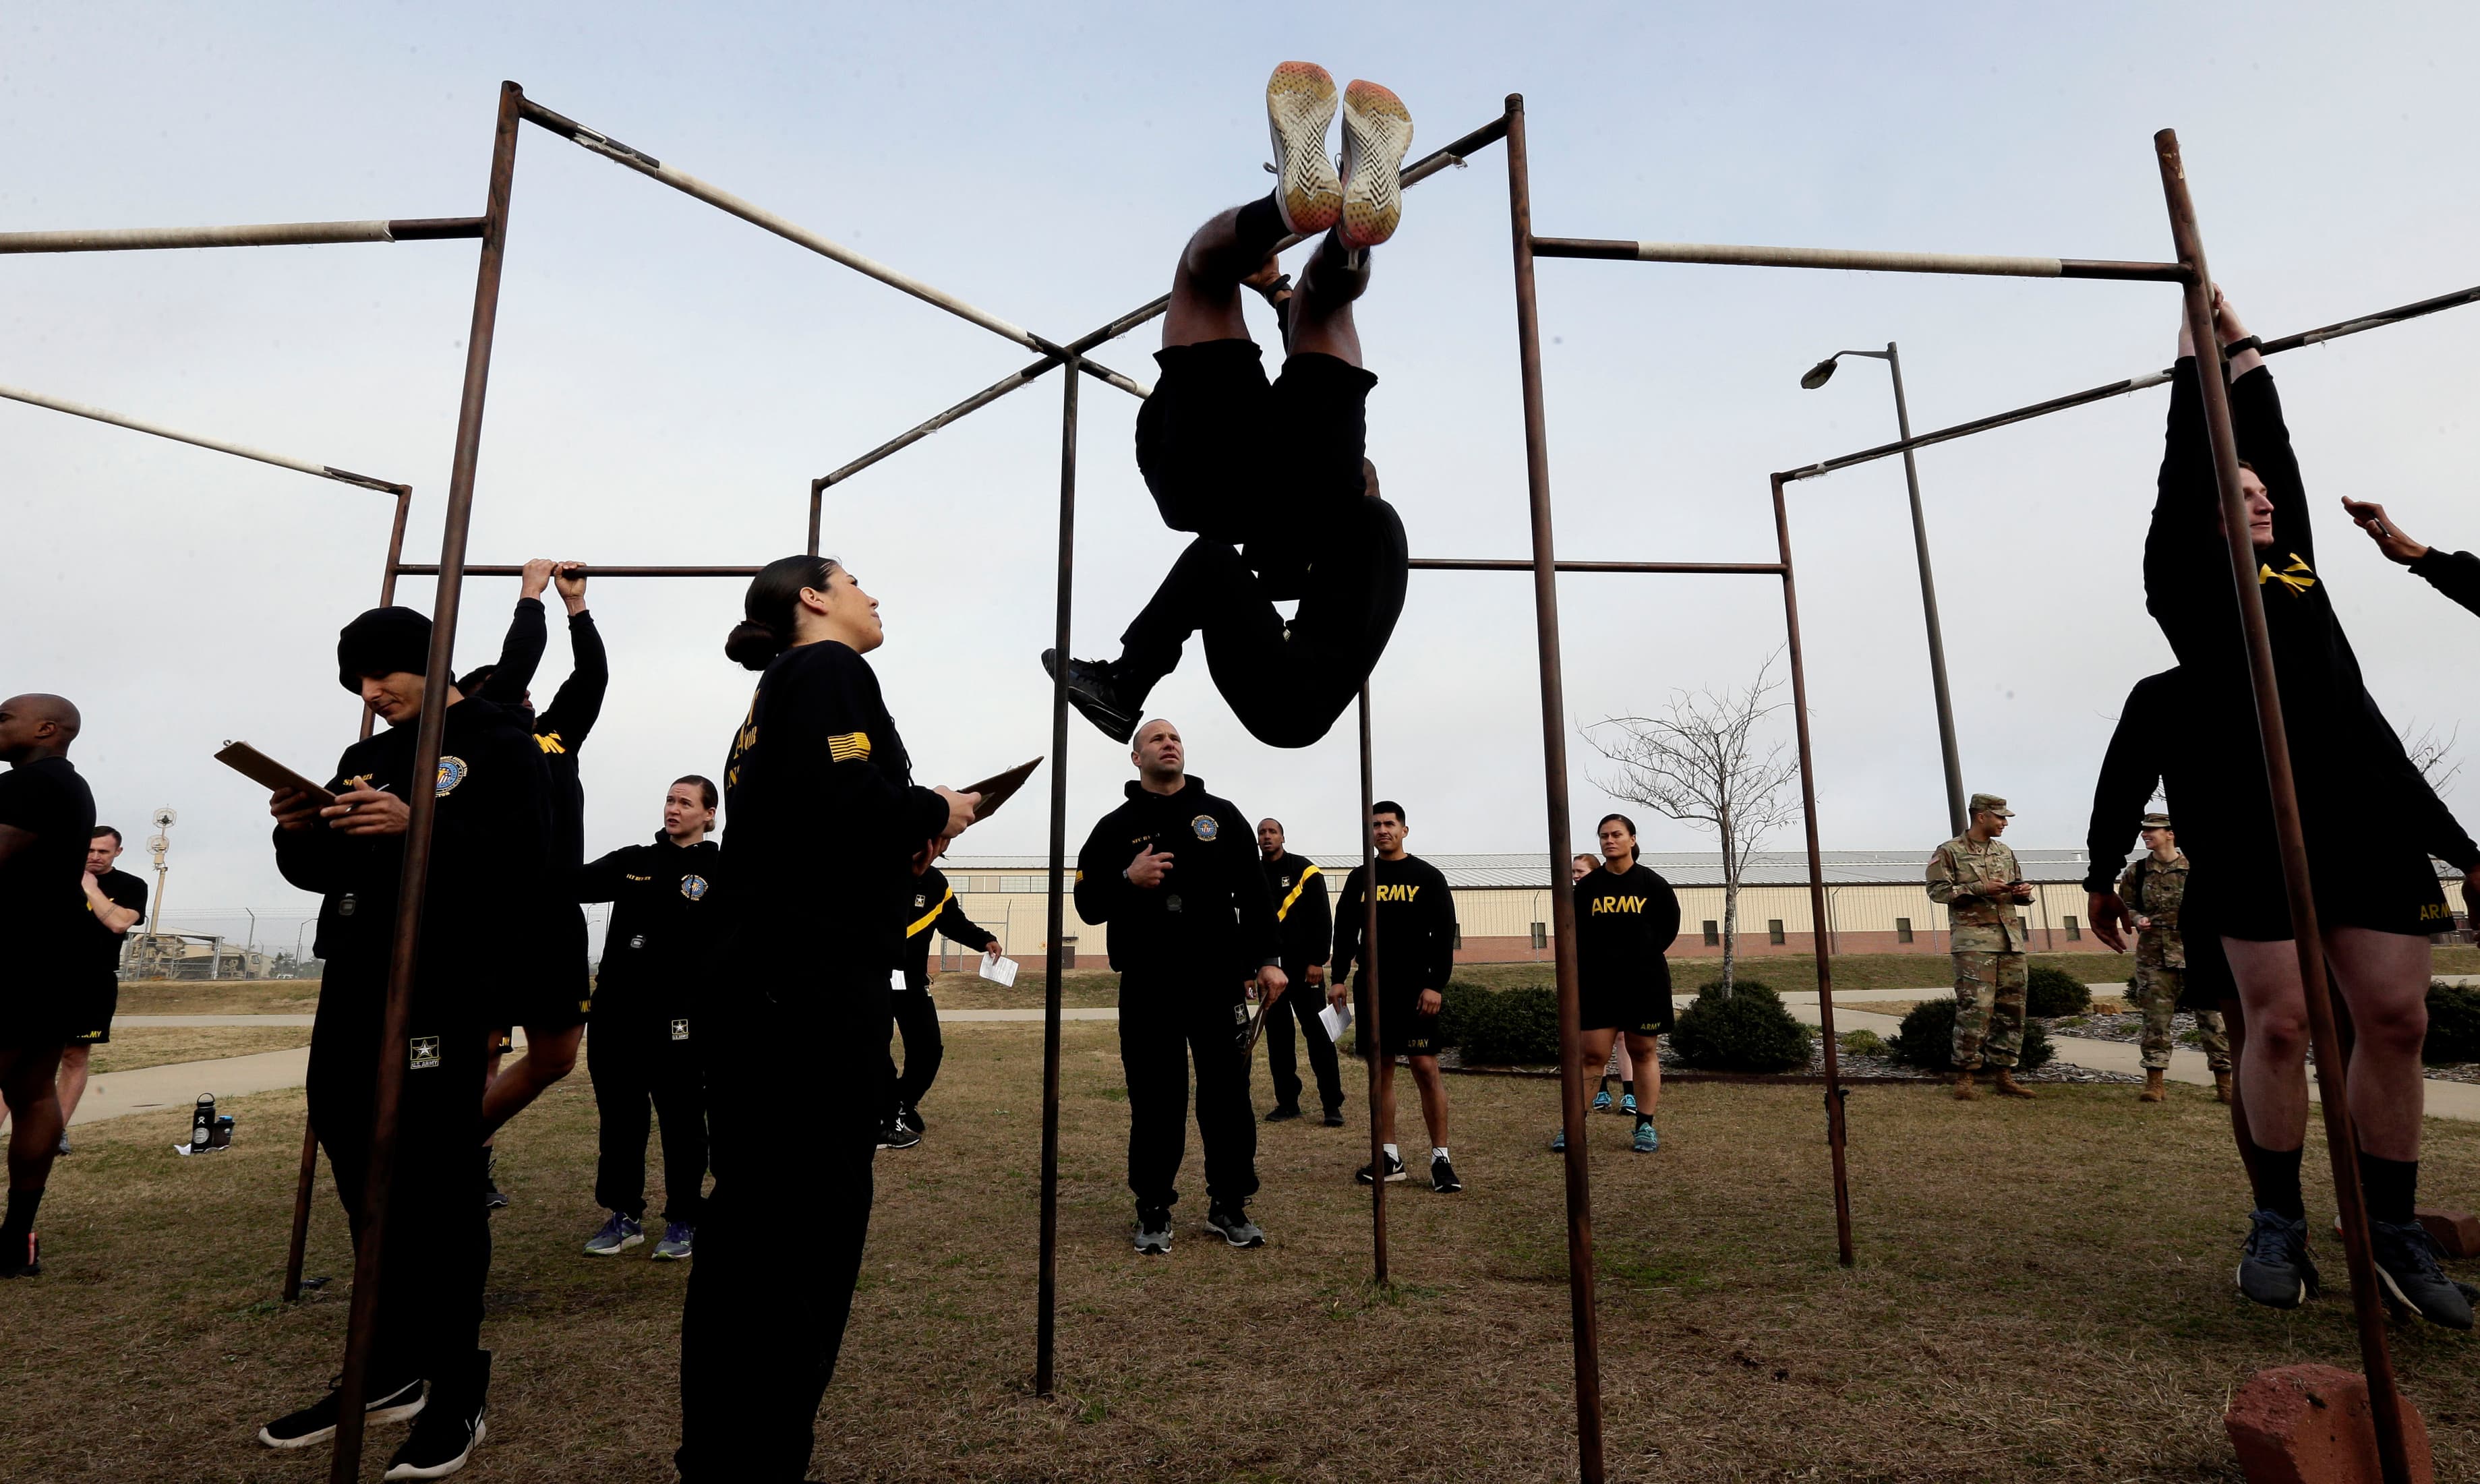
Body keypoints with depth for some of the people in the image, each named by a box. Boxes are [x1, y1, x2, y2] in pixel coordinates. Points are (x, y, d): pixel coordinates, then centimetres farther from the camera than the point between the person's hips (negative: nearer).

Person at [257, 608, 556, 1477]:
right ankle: (388, 1372, 29)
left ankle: (456, 1396, 9)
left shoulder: (500, 746, -3)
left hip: (443, 994, -8)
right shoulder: (366, 758, 19)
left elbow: (524, 863, -17)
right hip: (352, 991, 8)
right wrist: (299, 834, -2)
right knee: (365, 1183, 14)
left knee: (438, 1186, -3)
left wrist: (417, 828, -27)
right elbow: (321, 872, 19)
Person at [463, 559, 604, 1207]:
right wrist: (532, 592, 4)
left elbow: (592, 677, 18)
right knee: (481, 1051, -3)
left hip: (558, 917, 7)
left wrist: (576, 602, 20)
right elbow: (515, 664, -7)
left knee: (555, 1057, 12)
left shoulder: (555, 738, 18)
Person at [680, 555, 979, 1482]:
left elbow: (793, 821, 16)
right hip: (817, 987, -10)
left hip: (768, 981, 10)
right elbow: (842, 797, -22)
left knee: (752, 1228, 16)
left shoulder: (773, 694, 23)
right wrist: (937, 810, -5)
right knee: (812, 1231, -4)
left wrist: (901, 840, 12)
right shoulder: (828, 669, -5)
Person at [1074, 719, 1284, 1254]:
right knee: (1155, 1102, 4)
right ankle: (1154, 1212, 18)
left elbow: (1254, 893, 8)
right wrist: (1128, 880, -13)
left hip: (1218, 983, 1)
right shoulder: (1115, 827, 8)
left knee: (1228, 1097, 5)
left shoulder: (1221, 815, 10)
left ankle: (1230, 1206, 20)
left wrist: (1267, 958, 0)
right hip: (1147, 989, -1)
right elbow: (1089, 904, 6)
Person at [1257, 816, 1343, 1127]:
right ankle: (1287, 1102, 15)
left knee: (1318, 1033, -4)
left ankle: (1333, 1104, 0)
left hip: (1303, 966, -4)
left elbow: (1322, 918, -5)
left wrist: (1317, 961, -11)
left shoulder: (1305, 871, -2)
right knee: (1277, 1036, 7)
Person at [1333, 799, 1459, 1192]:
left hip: (1415, 988, -4)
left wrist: (1436, 984, -12)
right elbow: (1344, 932, 13)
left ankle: (1441, 1159, 2)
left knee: (1426, 1067, -7)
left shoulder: (1428, 877, 2)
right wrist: (1339, 978, 4)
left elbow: (1444, 935, -3)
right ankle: (1390, 1158, 15)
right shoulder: (1360, 879, 12)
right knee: (1381, 1068, 7)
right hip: (1371, 987, 4)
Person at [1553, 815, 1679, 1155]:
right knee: (1591, 1054, -1)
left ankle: (1645, 1126, 17)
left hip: (1644, 981, -1)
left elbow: (1669, 928, 4)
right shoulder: (1587, 887, 5)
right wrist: (1596, 961, -3)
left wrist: (1644, 955, -2)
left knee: (1644, 1052, 8)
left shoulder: (1652, 883, 1)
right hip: (1597, 983, 1)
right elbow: (1574, 933, 6)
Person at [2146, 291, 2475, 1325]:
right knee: (2280, 1022, -3)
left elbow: (2273, 444, 22)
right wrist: (2198, 346, 12)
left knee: (2395, 1018, 4)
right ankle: (2279, 1223, 11)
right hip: (2256, 824, -5)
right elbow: (2188, 459, 4)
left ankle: (2392, 1230, 18)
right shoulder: (2187, 575, 6)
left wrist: (2243, 345, 27)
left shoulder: (2294, 559, 20)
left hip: (2371, 813, 5)